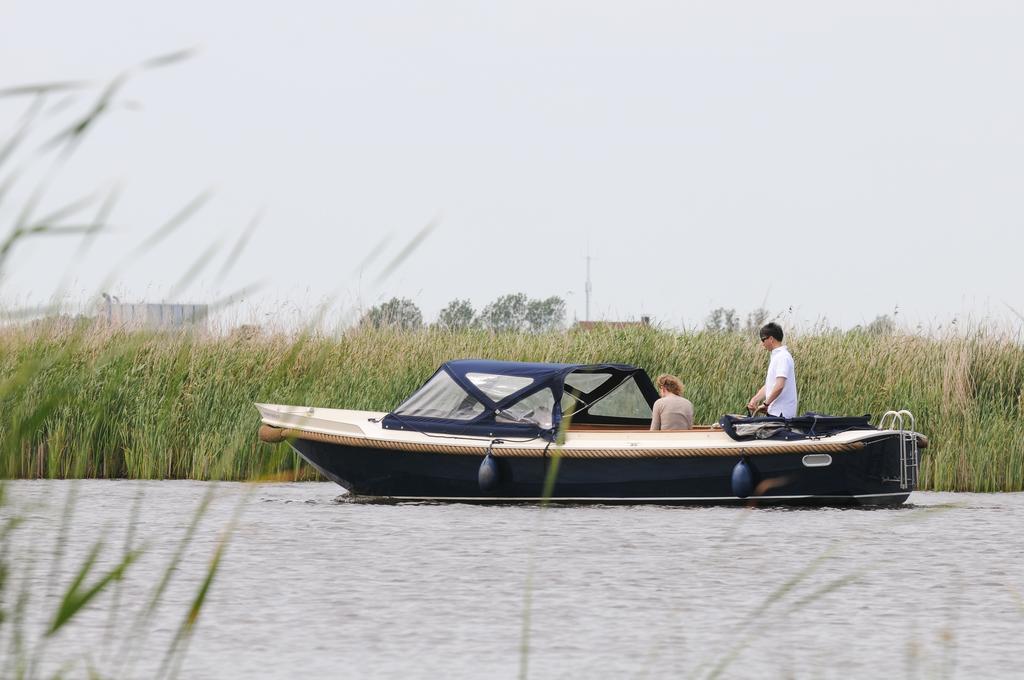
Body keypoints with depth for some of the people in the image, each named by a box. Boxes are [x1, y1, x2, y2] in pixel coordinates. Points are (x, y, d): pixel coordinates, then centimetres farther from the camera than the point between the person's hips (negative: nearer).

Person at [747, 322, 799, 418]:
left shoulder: (782, 357, -14)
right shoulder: (776, 356, 18)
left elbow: (779, 386, -23)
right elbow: (768, 387, 21)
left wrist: (765, 404, -15)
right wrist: (754, 400, 9)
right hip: (774, 411, 9)